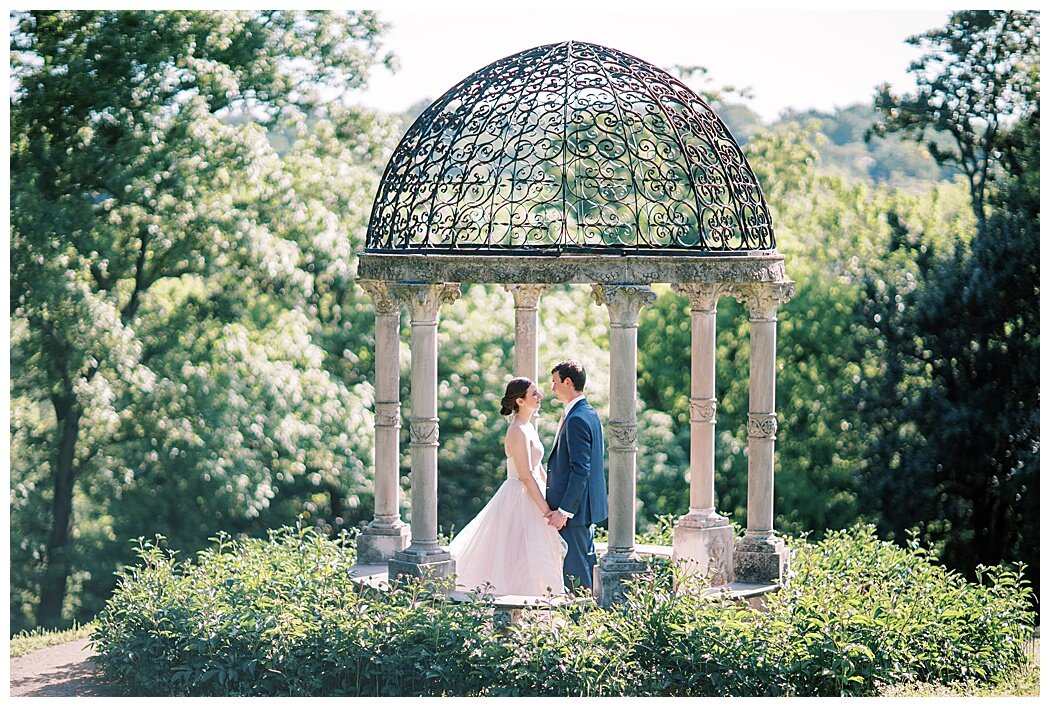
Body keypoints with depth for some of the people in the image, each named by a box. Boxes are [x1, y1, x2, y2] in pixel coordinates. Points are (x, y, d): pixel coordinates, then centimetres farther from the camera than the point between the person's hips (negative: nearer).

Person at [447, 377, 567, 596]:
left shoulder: (528, 426, 12)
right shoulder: (518, 432, -18)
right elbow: (526, 476, -21)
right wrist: (547, 510, -20)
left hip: (531, 496, 10)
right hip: (519, 498, -10)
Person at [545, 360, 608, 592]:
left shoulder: (577, 420, -18)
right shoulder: (590, 414, 13)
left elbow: (580, 470, -22)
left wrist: (564, 511, -21)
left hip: (574, 510, -10)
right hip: (587, 507, 10)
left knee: (575, 572, -7)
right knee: (586, 565, 14)